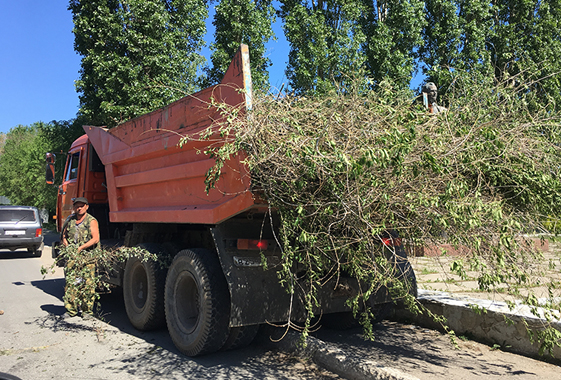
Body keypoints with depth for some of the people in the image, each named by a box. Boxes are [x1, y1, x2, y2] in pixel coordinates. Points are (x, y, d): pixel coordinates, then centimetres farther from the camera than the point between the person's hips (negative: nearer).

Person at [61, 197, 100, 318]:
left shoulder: (91, 221, -1)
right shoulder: (70, 220, 16)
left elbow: (95, 239, -11)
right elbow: (64, 236, 25)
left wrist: (81, 247, -18)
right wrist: (67, 246, 5)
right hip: (71, 256, 5)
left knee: (87, 284, -4)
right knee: (70, 282, 1)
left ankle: (87, 311, 4)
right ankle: (71, 310, 10)